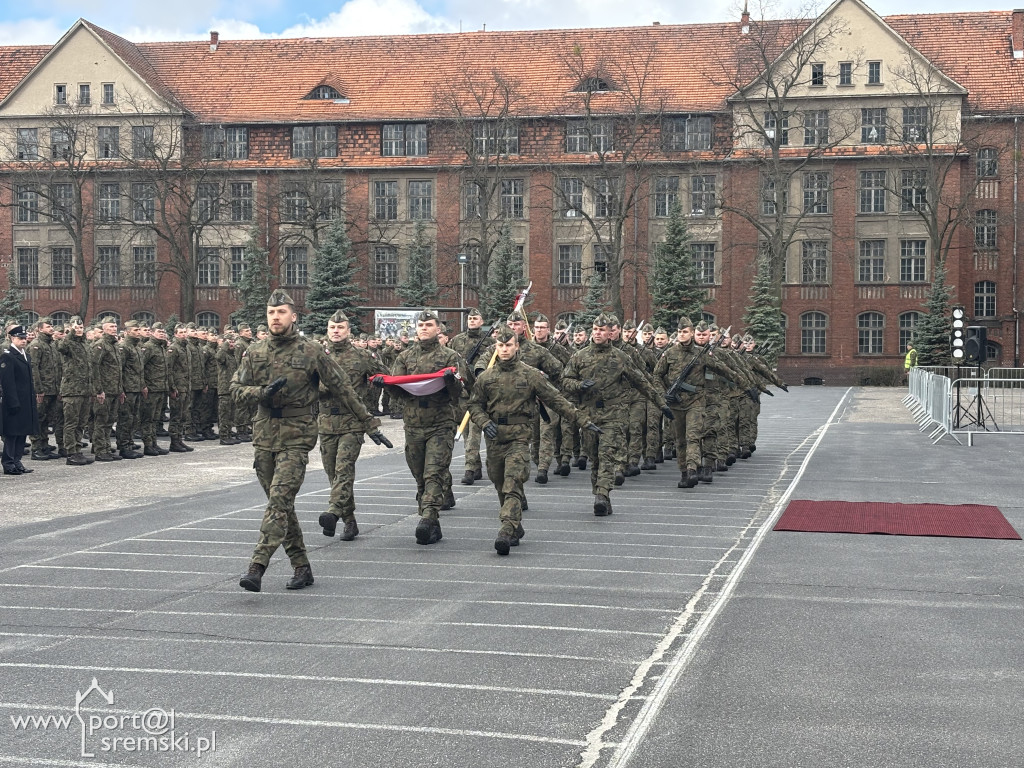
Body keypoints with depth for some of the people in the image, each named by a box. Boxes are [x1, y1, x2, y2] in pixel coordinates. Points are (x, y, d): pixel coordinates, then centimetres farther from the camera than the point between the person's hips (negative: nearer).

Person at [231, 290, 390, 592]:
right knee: (281, 503, 9)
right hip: (264, 434, 5)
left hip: (297, 435, -5)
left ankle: (257, 567, -20)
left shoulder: (311, 351, -3)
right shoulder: (255, 352, 9)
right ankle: (301, 567, 19)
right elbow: (236, 389, 7)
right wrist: (263, 392, -14)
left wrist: (369, 424, 2)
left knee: (279, 499, -16)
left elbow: (343, 389, 1)